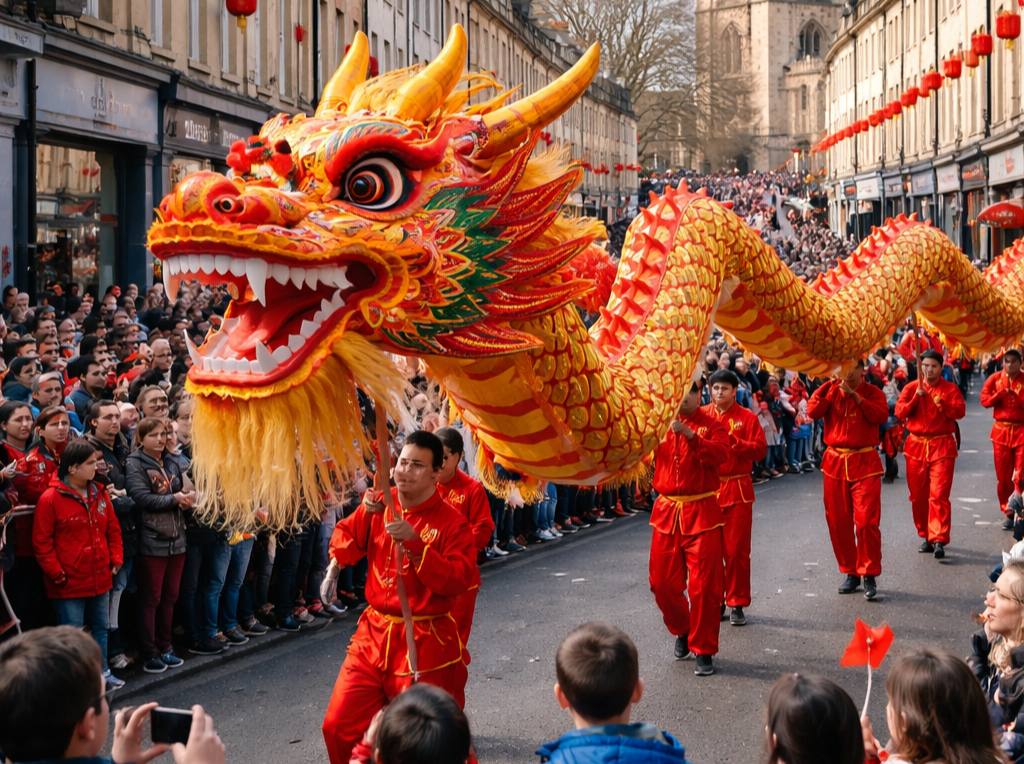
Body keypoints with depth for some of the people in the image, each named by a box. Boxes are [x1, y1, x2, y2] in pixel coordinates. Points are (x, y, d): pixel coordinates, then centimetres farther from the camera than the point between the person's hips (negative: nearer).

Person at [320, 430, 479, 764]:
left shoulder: (451, 521, -11)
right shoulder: (381, 505, 5)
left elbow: (460, 580, -22)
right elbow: (344, 545, 9)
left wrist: (415, 544, -28)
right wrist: (364, 515, -9)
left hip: (425, 646, -5)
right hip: (373, 636, 5)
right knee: (339, 727, 1)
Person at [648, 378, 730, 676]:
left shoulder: (712, 425, -1)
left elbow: (719, 456, -20)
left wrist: (690, 434, -30)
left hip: (702, 512, -3)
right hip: (667, 511, 3)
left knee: (704, 585, -4)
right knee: (663, 584, 7)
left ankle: (704, 651, 8)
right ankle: (682, 631, 34)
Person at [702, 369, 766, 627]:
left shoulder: (747, 417, 0)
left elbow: (760, 450, -6)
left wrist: (734, 441, -17)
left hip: (738, 490, -2)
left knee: (737, 550, 1)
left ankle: (737, 604, 10)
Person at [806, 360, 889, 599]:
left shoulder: (872, 392, 2)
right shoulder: (831, 392, 7)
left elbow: (881, 415, -17)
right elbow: (812, 412, -10)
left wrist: (855, 396, -19)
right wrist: (828, 385, -14)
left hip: (865, 463, -3)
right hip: (835, 462, 3)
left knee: (866, 521, -11)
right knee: (838, 522, 6)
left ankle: (870, 576, -2)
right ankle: (850, 573, 18)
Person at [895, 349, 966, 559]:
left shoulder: (950, 389, 2)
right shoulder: (911, 388, 7)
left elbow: (960, 412, -11)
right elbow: (900, 412, -4)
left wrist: (942, 402, -25)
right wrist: (917, 397, -15)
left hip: (942, 446, -3)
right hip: (916, 445, 3)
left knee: (939, 495, -12)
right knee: (918, 495, 8)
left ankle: (939, 540, -16)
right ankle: (925, 536, 22)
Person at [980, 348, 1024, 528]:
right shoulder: (995, 378, 4)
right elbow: (984, 399, -1)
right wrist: (1000, 394, -13)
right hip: (1001, 431, 3)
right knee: (1003, 476, 7)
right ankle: (1009, 513, 18)